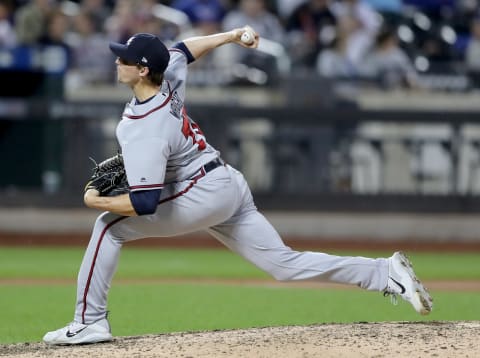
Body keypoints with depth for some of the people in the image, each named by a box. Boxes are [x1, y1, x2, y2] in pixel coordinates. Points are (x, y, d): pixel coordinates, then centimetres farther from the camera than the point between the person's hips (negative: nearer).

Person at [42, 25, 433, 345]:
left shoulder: (143, 130, -25)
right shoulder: (169, 77, -2)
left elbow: (145, 203, -29)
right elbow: (185, 48, 21)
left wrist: (98, 201, -14)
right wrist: (231, 36, 25)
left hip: (203, 195, -9)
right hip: (230, 186, 10)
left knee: (110, 225, -7)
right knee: (285, 263, 8)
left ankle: (90, 322, -7)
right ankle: (386, 272, -1)